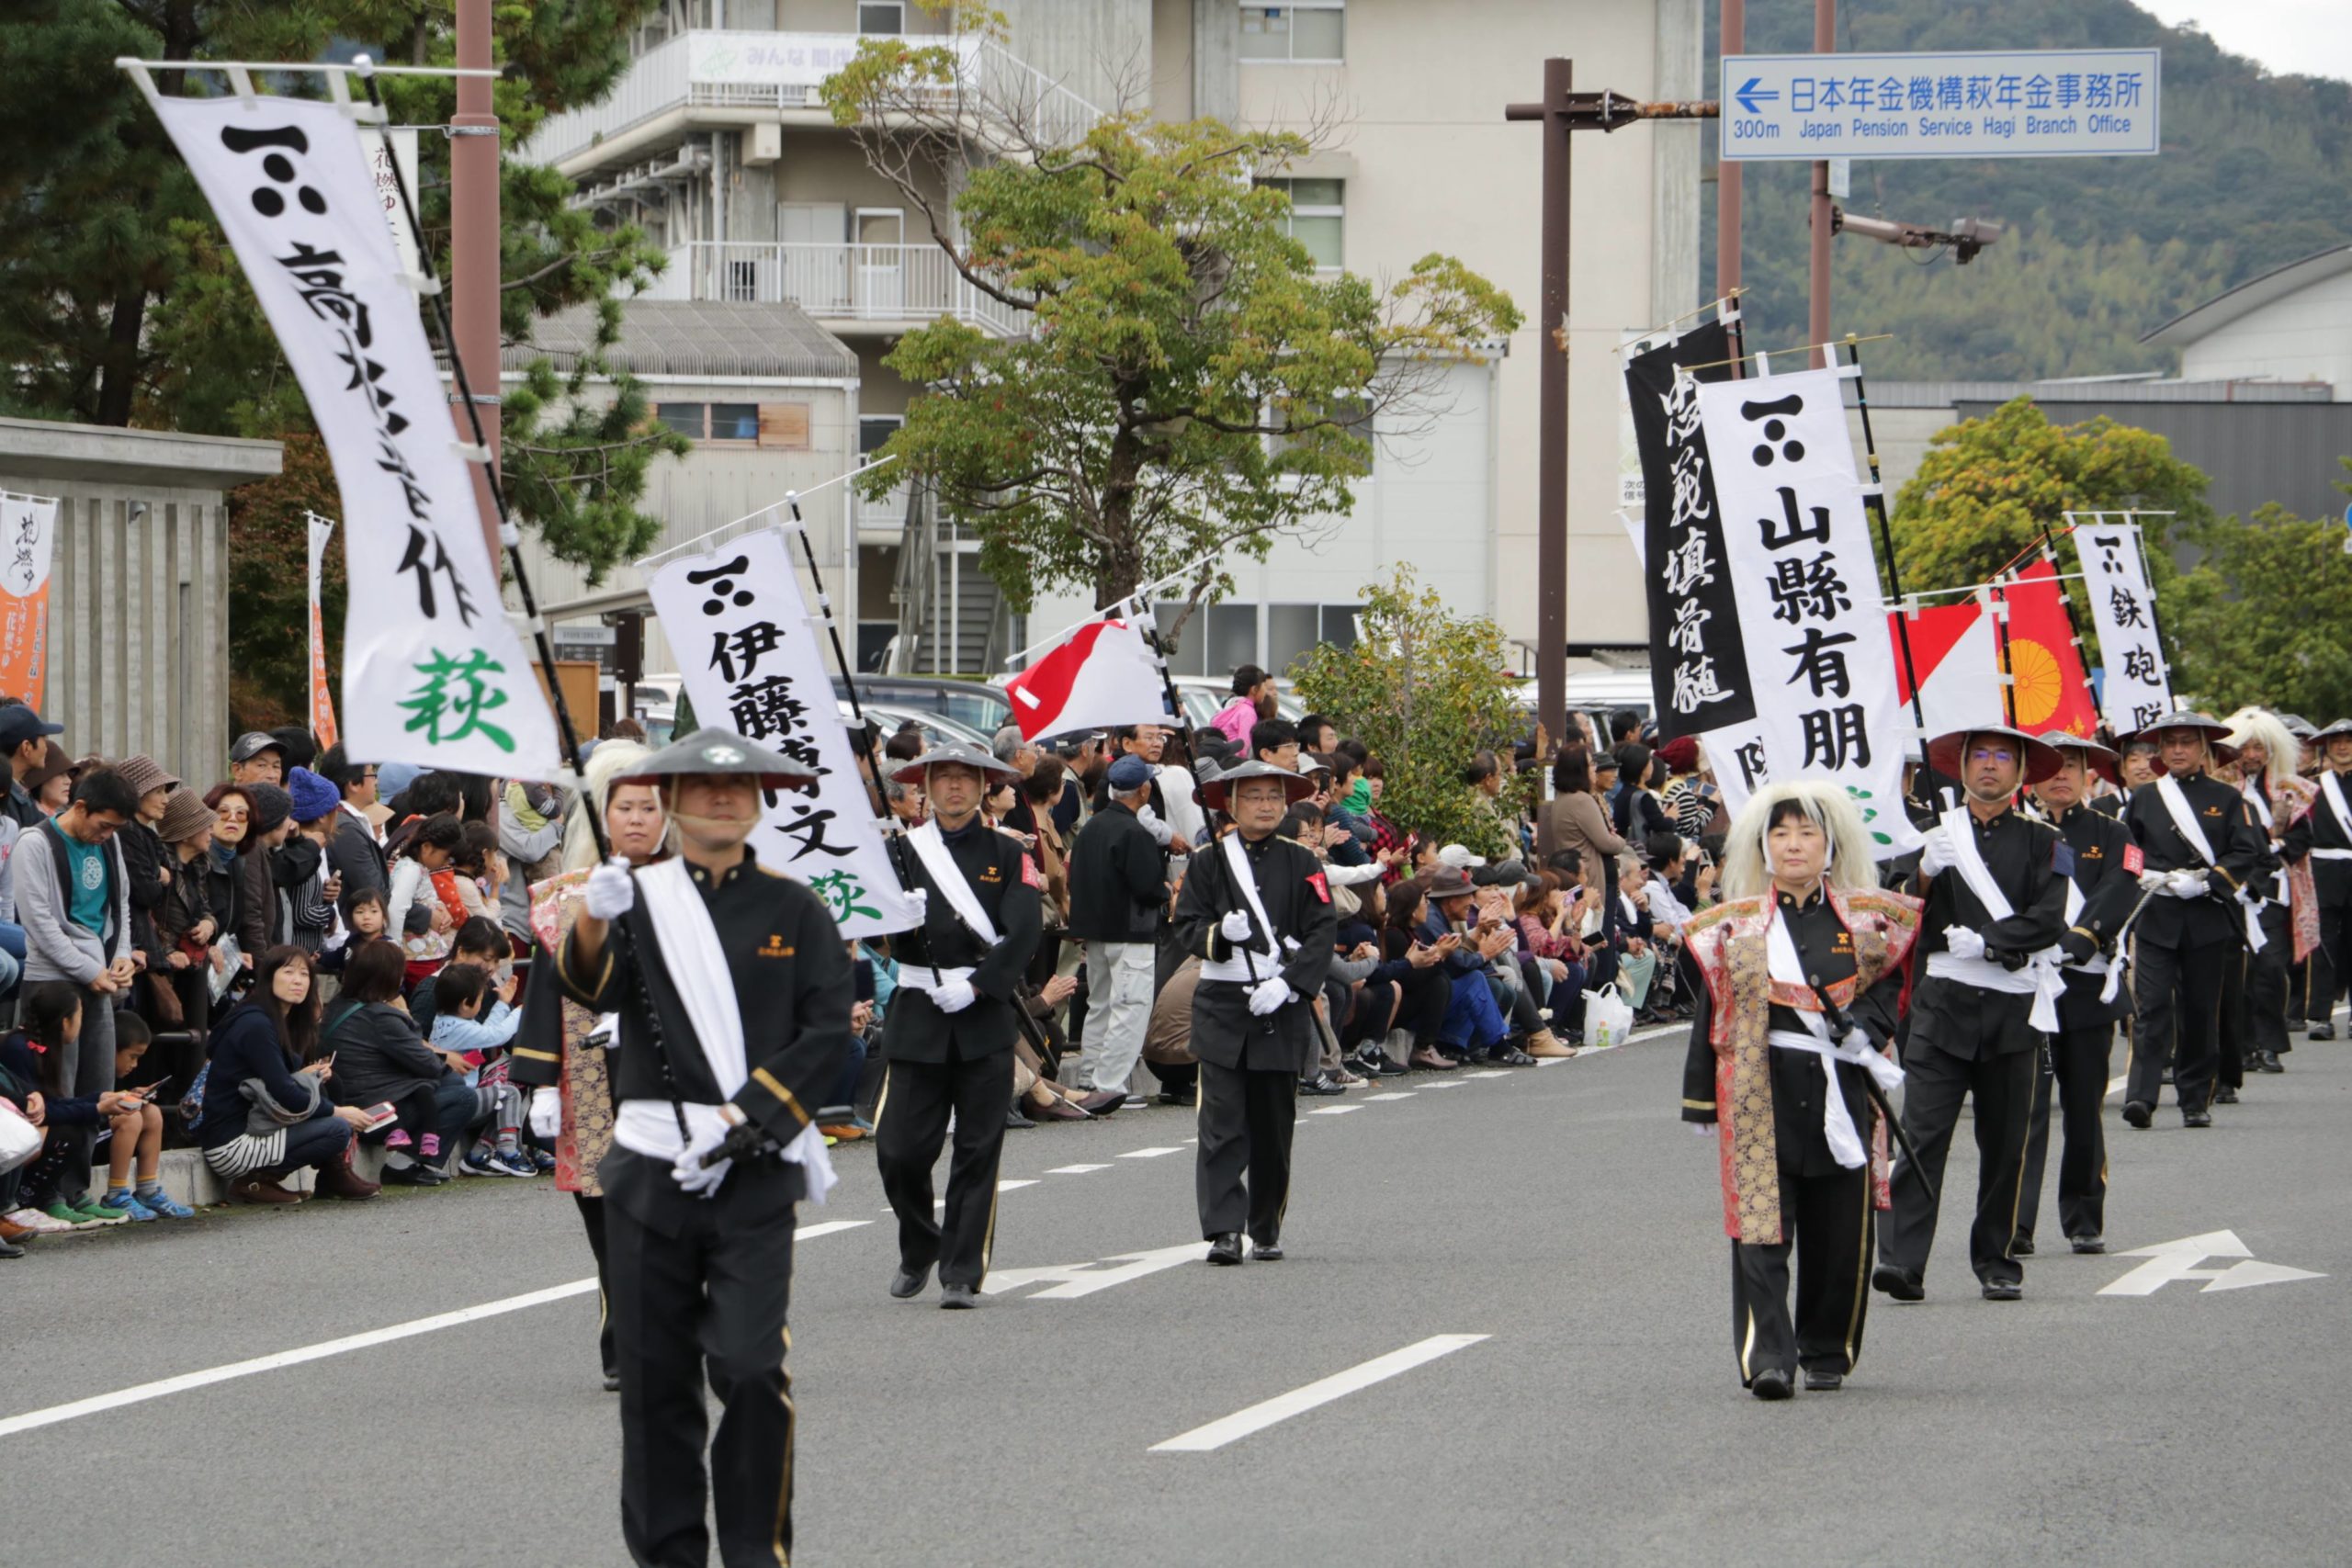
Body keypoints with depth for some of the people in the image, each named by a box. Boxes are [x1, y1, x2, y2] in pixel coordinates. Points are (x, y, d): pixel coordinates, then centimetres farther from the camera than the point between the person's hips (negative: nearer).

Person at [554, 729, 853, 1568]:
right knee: (654, 1373, 4)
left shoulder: (795, 912, 7)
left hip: (754, 1168, -1)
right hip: (651, 1167, 1)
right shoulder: (638, 896, 6)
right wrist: (591, 928, -35)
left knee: (750, 1366, -12)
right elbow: (597, 990, -12)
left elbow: (827, 1034, 2)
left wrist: (742, 1119, -11)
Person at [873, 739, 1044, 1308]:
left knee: (977, 1150, -2)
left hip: (986, 1014, -1)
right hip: (918, 1011, 1)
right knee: (899, 1148, -3)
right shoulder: (903, 851, 8)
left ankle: (962, 1274, 3)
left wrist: (977, 985, -16)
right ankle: (918, 1249, 22)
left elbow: (1025, 930, -5)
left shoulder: (1006, 855, 7)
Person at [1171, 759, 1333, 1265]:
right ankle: (1223, 1229, -13)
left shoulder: (1301, 863, 6)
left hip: (1282, 1008, 1)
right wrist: (1220, 934, -20)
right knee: (1222, 1123, -10)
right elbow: (1185, 928, 2)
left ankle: (1267, 1231, 16)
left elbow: (1322, 931, 0)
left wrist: (1287, 982, -14)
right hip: (1222, 1006, -1)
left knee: (1274, 1127, 5)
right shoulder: (1209, 863, 6)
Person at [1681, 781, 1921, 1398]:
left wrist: (1862, 1025, -15)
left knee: (1839, 1234, 6)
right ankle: (1768, 1360, -15)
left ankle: (1827, 1353, 21)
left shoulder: (1865, 920, 8)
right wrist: (1702, 1101, 5)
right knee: (1761, 1230, -11)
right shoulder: (1734, 925, 6)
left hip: (1842, 1092, 1)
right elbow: (1712, 1013, 7)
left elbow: (1889, 985, 7)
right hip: (1760, 1097, -1)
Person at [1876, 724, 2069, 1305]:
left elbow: (2047, 924, -4)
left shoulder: (2044, 843, 7)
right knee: (1921, 1133, -11)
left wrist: (1983, 942, -12)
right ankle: (1902, 1261, -17)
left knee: (2005, 1143, 6)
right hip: (1942, 1005, 0)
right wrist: (1922, 871, -13)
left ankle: (1997, 1263, 17)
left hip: (2014, 1010, 0)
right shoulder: (1933, 835, 9)